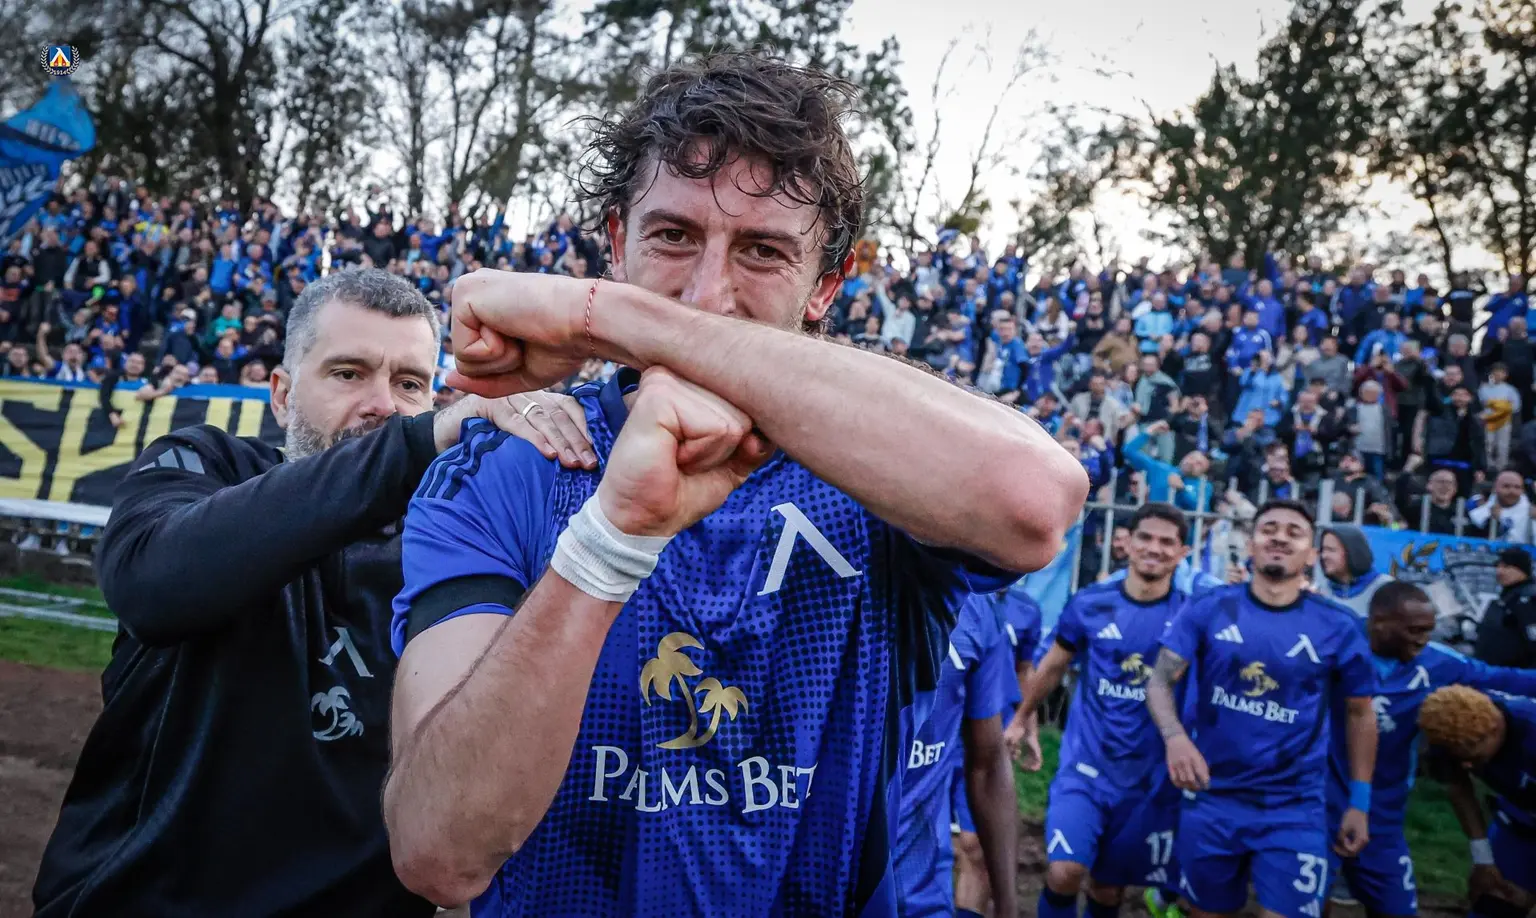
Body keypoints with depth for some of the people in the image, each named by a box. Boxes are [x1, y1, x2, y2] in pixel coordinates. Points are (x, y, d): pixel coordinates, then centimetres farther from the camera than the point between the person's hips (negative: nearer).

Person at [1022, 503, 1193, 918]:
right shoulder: (1089, 603, -5)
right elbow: (1052, 668, 9)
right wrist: (1020, 718, 15)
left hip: (1152, 774, 1)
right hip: (1086, 762, -1)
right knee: (1065, 872, -17)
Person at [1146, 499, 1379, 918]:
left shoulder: (1338, 628, -3)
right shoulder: (1208, 609, -5)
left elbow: (1359, 713, 8)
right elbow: (1160, 679, -8)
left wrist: (1360, 802, 7)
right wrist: (1174, 736, -27)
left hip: (1294, 809, 0)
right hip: (1210, 798, 1)